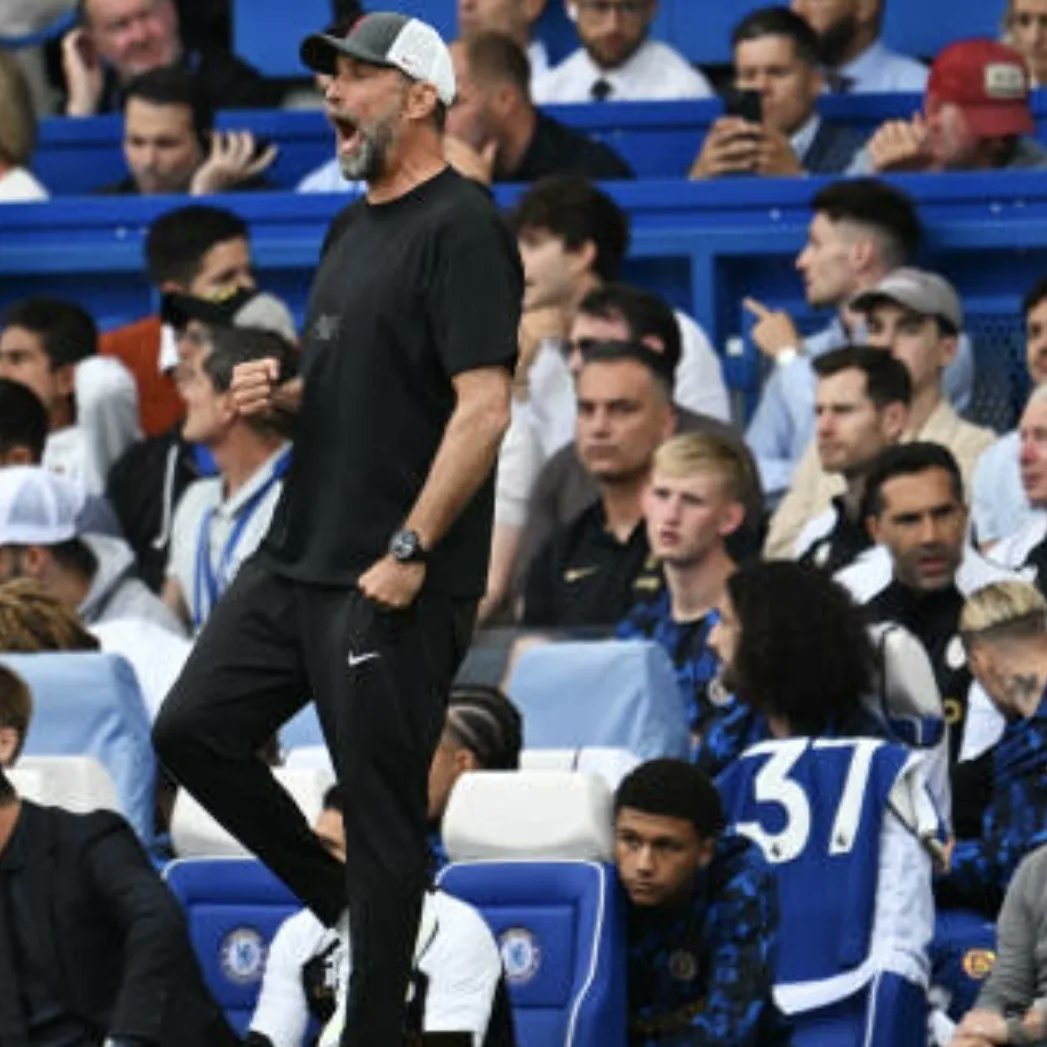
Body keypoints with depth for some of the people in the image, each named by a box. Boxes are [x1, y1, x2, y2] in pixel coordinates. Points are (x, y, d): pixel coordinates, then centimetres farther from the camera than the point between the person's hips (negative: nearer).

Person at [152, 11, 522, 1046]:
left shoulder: (459, 230, -13)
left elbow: (482, 407, -20)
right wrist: (276, 394, 4)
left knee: (380, 809, -2)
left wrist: (411, 552, -22)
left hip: (392, 583, -9)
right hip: (295, 559, 9)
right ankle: (338, 902, 21)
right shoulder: (351, 228, 16)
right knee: (191, 730, 7)